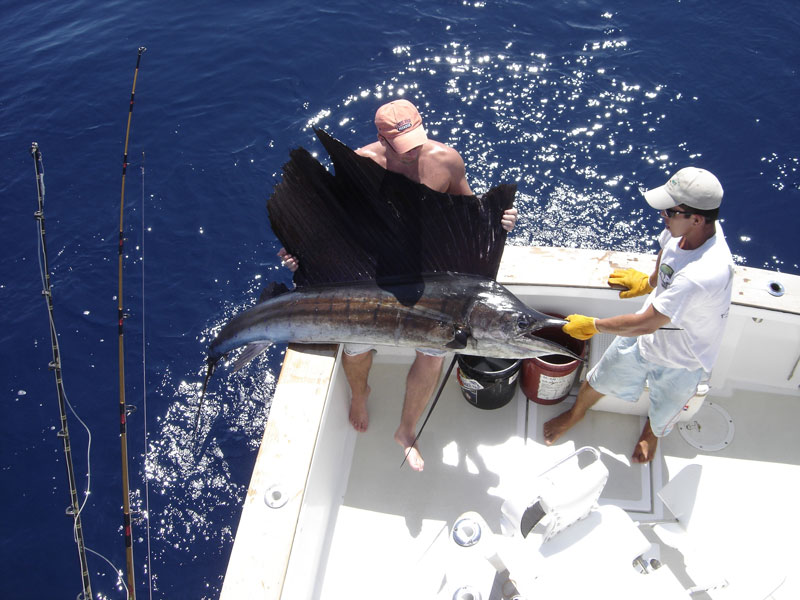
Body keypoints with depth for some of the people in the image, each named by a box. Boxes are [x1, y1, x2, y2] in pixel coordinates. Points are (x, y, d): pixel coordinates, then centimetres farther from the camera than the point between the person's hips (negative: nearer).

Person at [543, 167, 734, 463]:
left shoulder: (705, 274, -45)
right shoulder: (683, 227, -22)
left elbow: (645, 324, -35)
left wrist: (592, 325, -24)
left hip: (679, 360, -5)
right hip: (646, 334, 6)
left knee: (662, 411, 26)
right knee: (600, 380, 25)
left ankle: (651, 433, 62)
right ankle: (576, 414, 57)